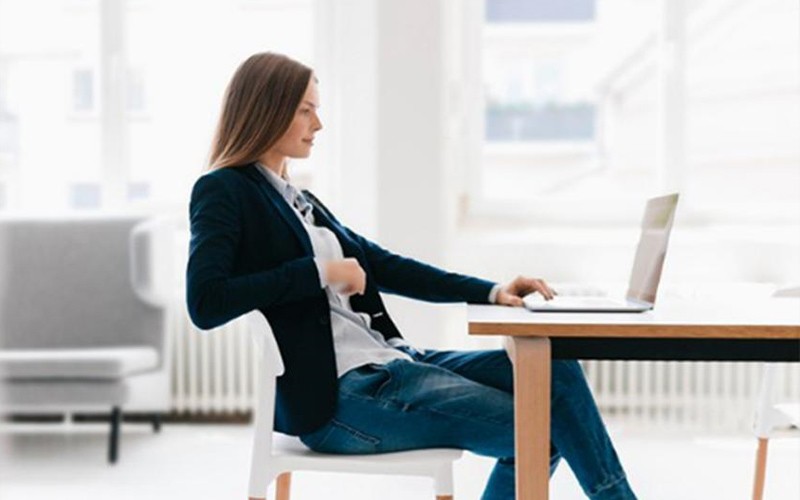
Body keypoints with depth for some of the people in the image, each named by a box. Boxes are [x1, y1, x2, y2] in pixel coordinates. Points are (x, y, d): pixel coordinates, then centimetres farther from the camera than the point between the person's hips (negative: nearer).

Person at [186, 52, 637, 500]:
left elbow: (382, 265, 17)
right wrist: (320, 272, -17)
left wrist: (491, 292, 6)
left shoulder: (295, 198, 20)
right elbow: (205, 303, -19)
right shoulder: (223, 193, -5)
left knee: (556, 373, -4)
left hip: (389, 363, 9)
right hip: (336, 395, -8)